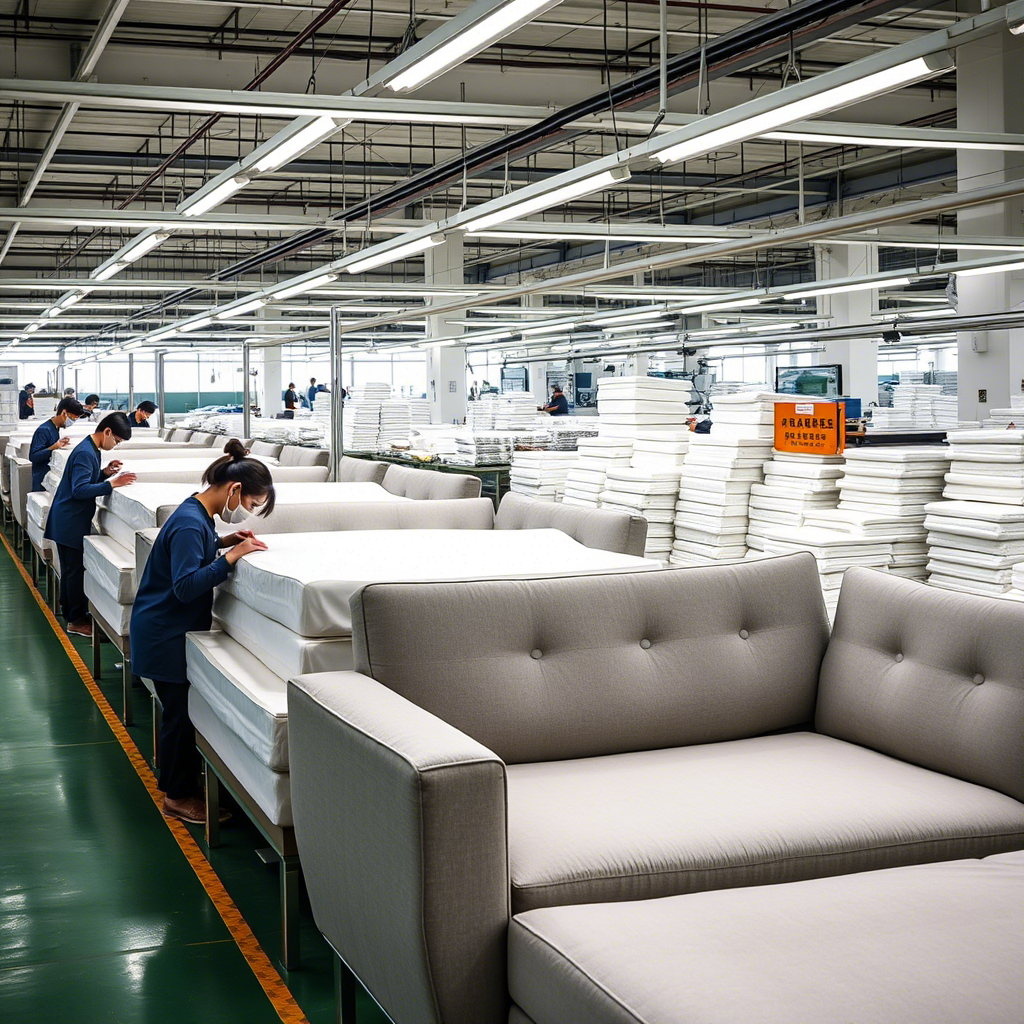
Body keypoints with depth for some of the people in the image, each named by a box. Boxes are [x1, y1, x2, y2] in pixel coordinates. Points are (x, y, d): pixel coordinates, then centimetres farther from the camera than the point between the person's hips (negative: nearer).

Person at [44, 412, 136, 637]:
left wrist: (104, 472, 3)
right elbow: (80, 490, -27)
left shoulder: (90, 450, 10)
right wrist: (111, 483, -28)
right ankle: (77, 620, 3)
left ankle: (71, 613, 25)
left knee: (71, 569, 16)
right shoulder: (85, 453, -22)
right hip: (71, 522, -10)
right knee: (75, 570, -3)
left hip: (70, 521, 10)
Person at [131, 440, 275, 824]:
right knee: (180, 711, 0)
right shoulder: (191, 524, -25)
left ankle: (180, 783, 28)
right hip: (165, 634, -10)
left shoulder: (198, 514, 6)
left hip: (174, 631, 10)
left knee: (182, 709, 16)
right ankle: (178, 796, 12)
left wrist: (222, 542, 4)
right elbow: (186, 586, -29)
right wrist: (231, 556, -28)